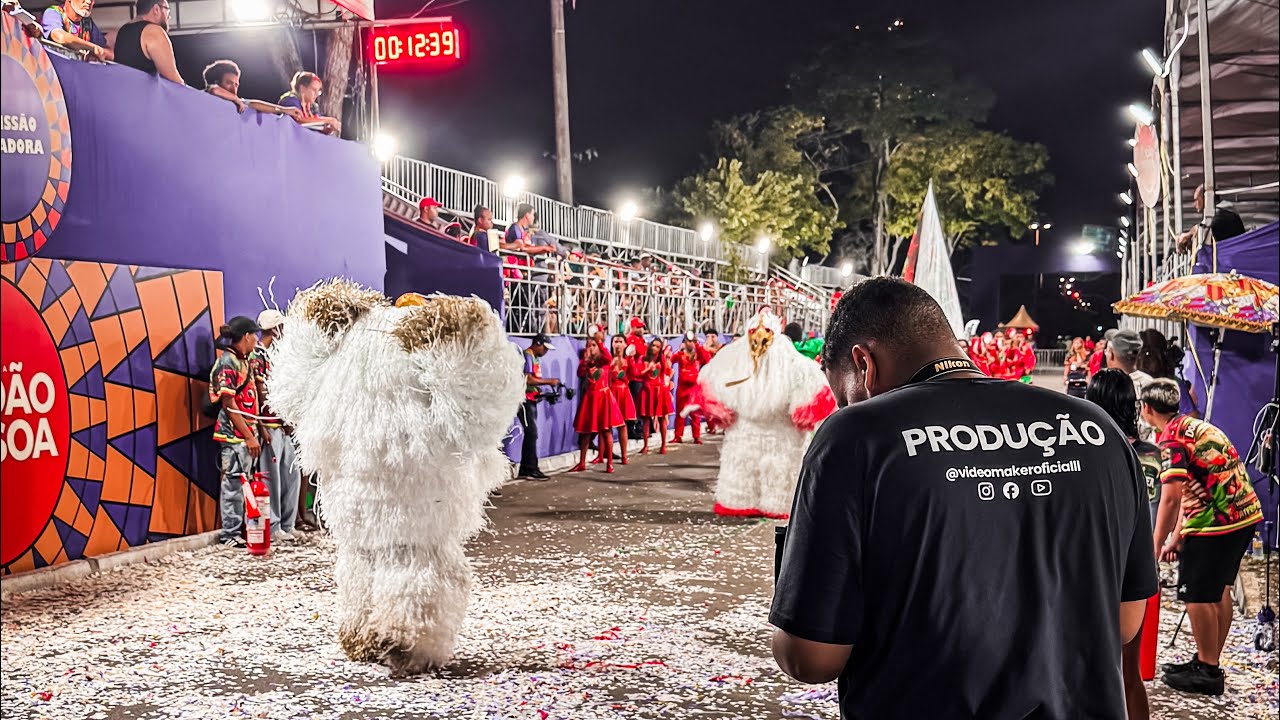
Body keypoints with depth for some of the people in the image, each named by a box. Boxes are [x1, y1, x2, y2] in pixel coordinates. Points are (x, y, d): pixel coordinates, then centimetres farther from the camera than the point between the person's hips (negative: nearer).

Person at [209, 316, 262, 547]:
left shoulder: (242, 361, 15)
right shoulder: (228, 363, -13)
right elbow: (229, 405, -17)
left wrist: (254, 433, 17)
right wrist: (249, 437, -18)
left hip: (245, 434, 9)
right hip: (234, 435, -9)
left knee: (241, 484, 13)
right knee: (234, 484, -3)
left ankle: (239, 530, 20)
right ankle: (230, 534, 4)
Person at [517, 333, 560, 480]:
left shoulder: (536, 358, 18)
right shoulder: (527, 356, -11)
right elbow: (528, 379, -20)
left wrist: (542, 392, 1)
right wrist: (549, 381, -14)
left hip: (532, 399, 10)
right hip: (525, 399, -10)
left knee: (530, 434, 9)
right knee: (532, 433, -12)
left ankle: (525, 469, 13)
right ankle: (531, 469, -10)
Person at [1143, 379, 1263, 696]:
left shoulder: (1172, 438, -13)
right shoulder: (1194, 425, 16)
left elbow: (1171, 497, -20)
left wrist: (1155, 546, -14)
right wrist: (1177, 536, 17)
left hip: (1216, 519, -10)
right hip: (1246, 513, 10)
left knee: (1196, 594, -1)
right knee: (1219, 590, 18)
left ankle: (1207, 672, 6)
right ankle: (1210, 663, 27)